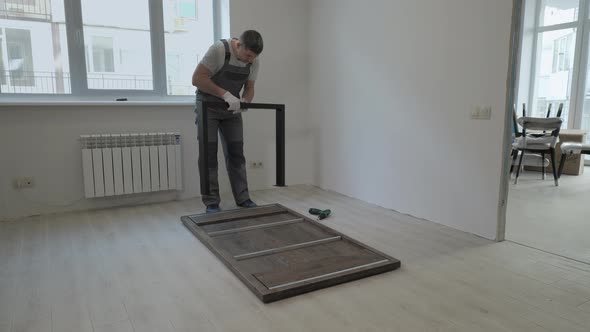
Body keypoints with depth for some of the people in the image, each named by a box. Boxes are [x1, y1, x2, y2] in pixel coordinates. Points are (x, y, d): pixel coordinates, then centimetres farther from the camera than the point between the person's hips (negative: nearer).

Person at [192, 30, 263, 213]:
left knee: (236, 153, 4)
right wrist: (225, 94, -34)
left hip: (232, 108, 5)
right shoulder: (219, 49, -25)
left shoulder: (254, 60, -8)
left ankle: (242, 198, 11)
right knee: (209, 154, -5)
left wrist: (244, 101, -21)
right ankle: (211, 202, 3)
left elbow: (249, 87, 2)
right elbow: (197, 78, -27)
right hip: (208, 105, -5)